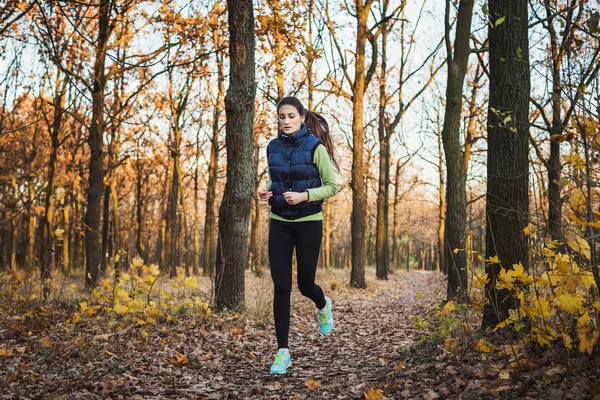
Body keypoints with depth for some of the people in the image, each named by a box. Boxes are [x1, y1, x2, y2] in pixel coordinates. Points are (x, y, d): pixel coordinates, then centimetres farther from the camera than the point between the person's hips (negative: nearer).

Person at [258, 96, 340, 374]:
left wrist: (304, 196, -21)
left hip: (308, 223, -3)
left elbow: (333, 185, -6)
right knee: (281, 286, -3)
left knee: (305, 285, 4)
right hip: (279, 223, 3)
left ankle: (323, 305, 43)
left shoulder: (315, 147, -9)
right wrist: (267, 192, -5)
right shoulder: (273, 147, 4)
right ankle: (283, 351, 5)